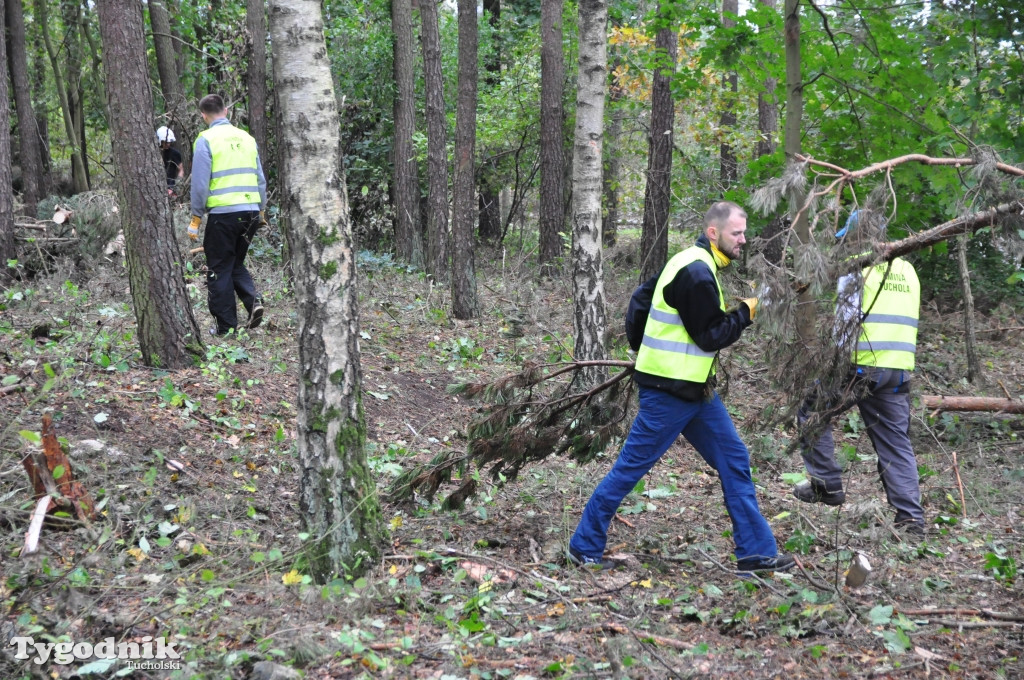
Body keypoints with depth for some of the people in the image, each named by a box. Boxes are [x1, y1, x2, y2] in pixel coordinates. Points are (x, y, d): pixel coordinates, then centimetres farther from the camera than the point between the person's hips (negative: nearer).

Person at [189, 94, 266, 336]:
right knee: (236, 263, 21)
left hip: (222, 213, -5)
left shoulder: (206, 140, -6)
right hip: (250, 212, 5)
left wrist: (195, 219, -1)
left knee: (220, 270, 7)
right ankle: (253, 301, -1)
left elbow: (200, 184, -8)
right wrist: (261, 210, 22)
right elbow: (260, 178, 12)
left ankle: (226, 325, 9)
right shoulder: (246, 138, 9)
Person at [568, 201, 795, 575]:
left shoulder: (696, 266, 13)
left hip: (695, 389, 10)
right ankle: (584, 547, 11)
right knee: (630, 467, -1)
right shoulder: (696, 272, -19)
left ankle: (756, 551, 13)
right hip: (669, 391, -10)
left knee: (734, 461, 8)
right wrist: (747, 310, -7)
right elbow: (712, 336, -17)